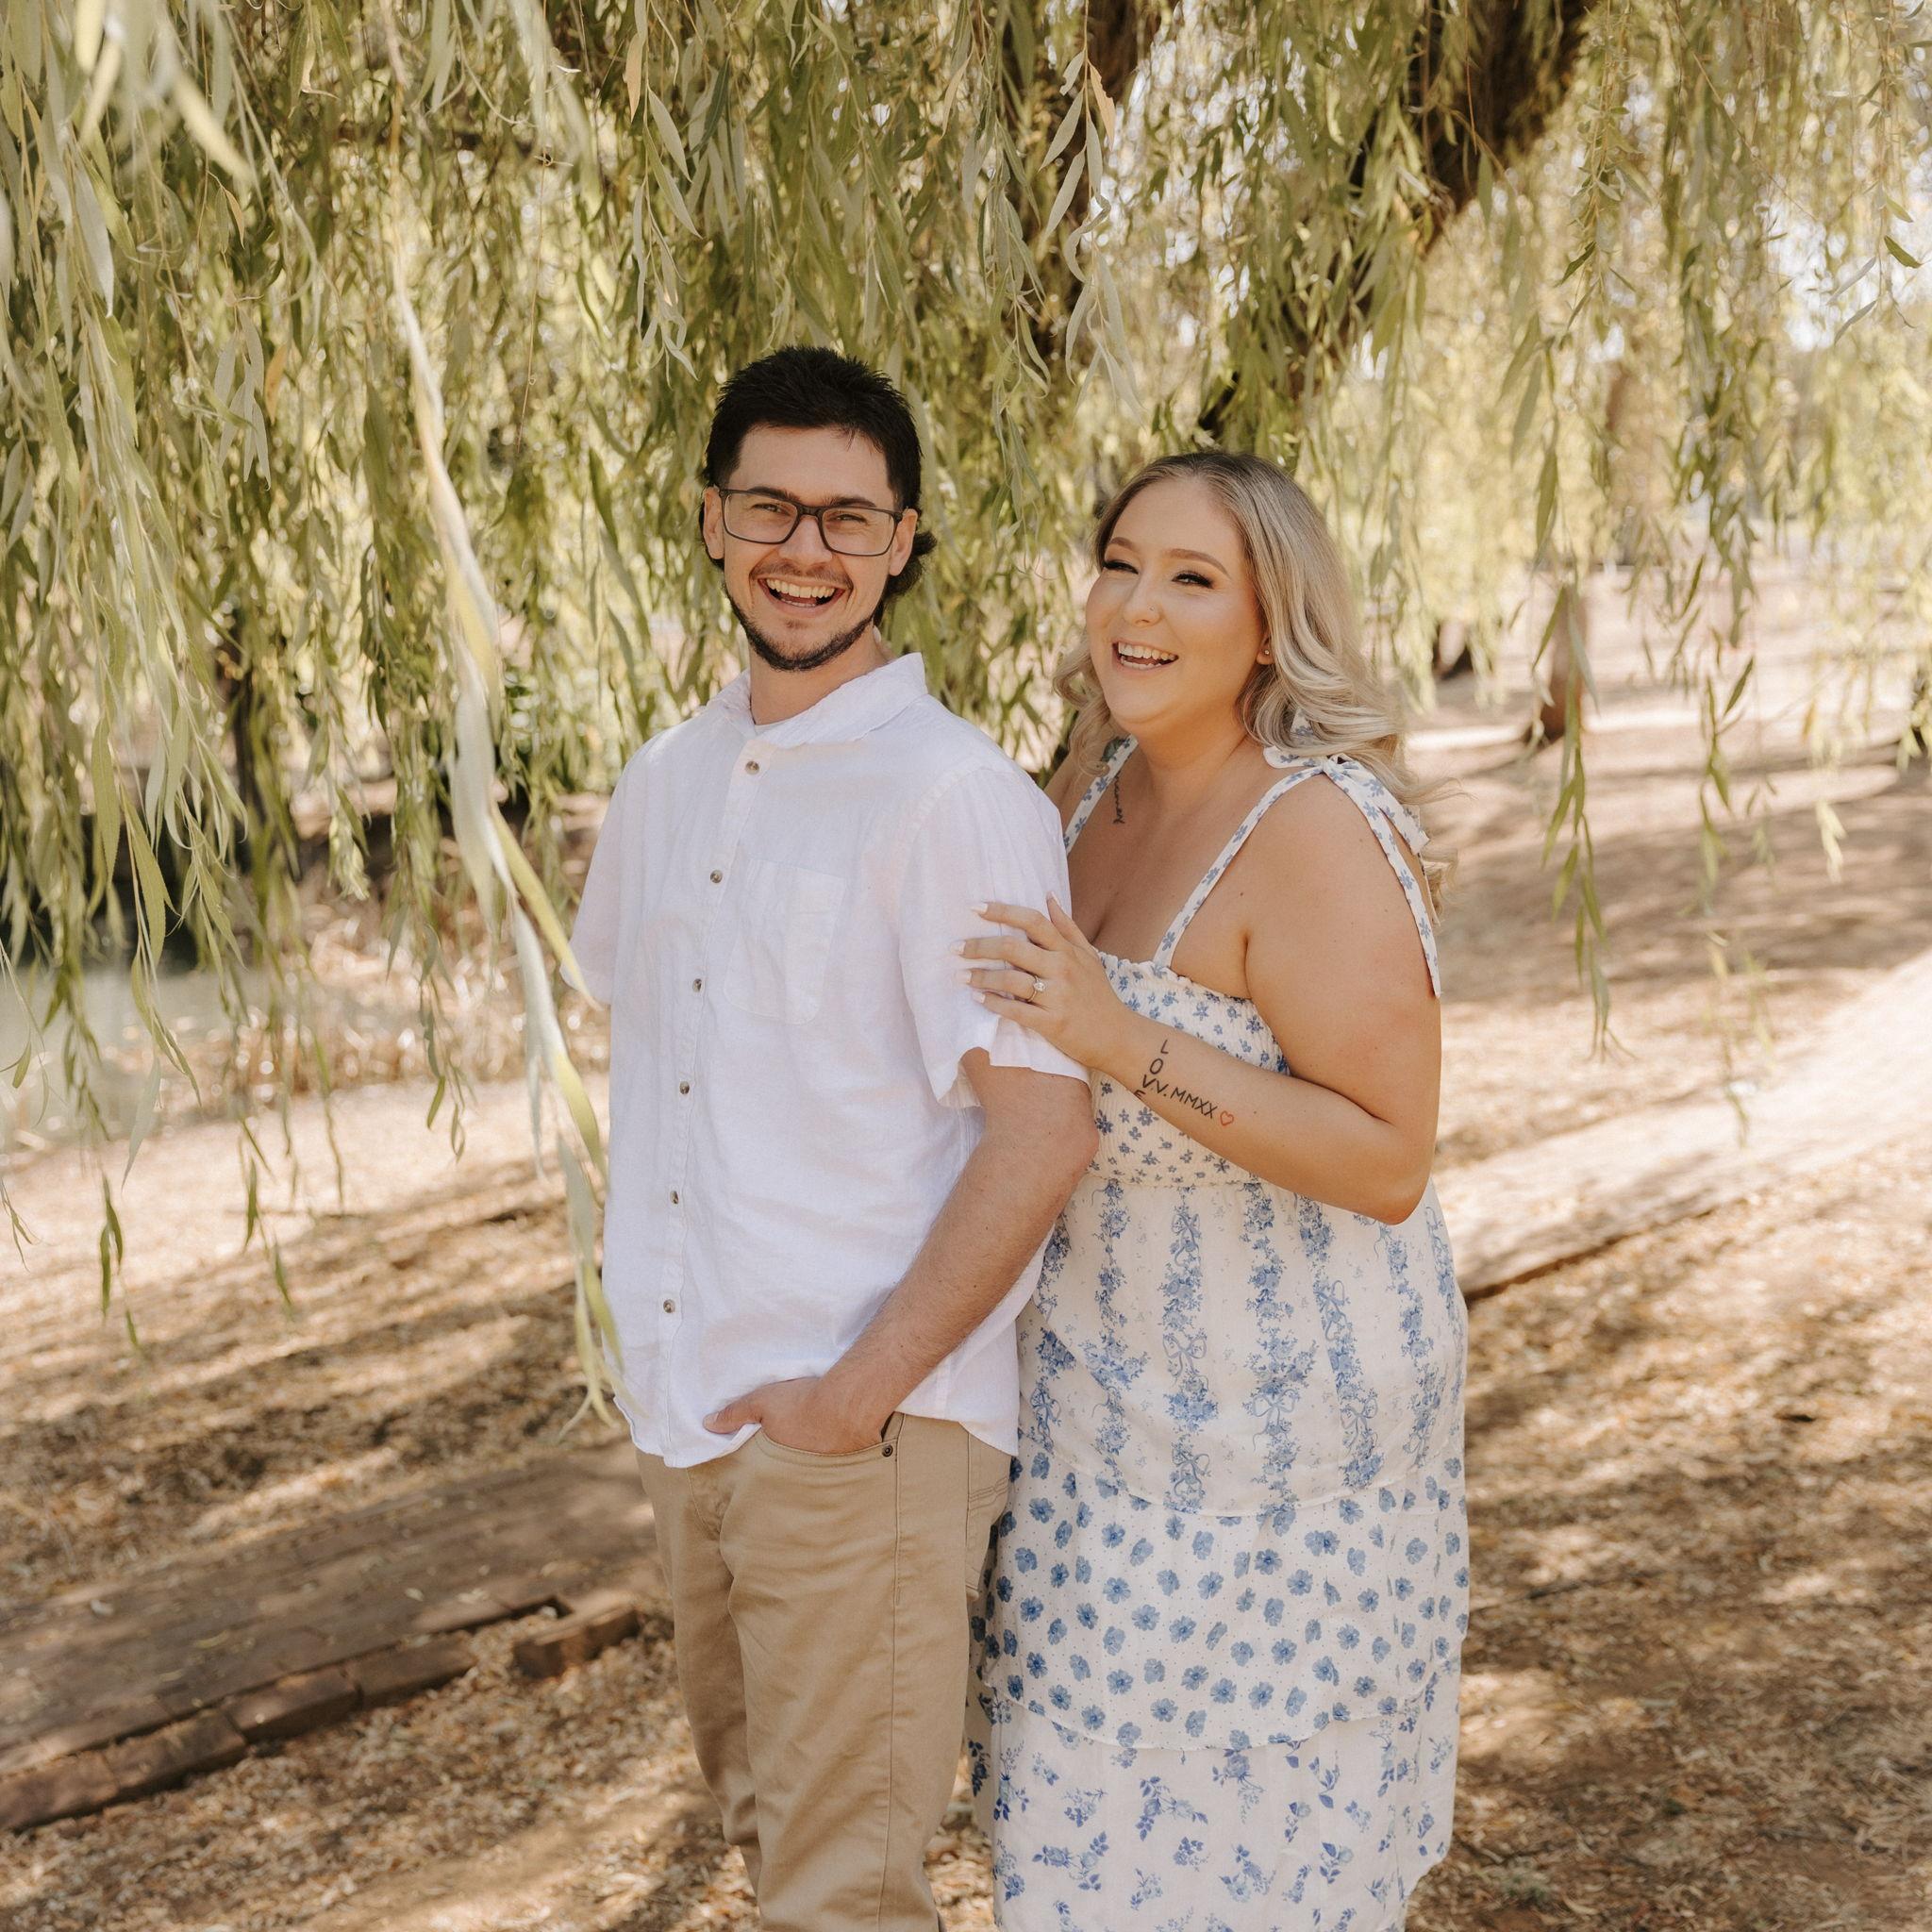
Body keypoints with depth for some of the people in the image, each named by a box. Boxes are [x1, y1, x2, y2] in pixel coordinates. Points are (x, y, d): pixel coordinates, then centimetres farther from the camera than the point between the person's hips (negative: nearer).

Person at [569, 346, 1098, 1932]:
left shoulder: (953, 796, -15)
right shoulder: (667, 783, 8)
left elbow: (1047, 1131, -20)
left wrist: (861, 1391, -19)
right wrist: (644, 1302, 12)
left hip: (867, 1430, -7)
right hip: (685, 1412, 7)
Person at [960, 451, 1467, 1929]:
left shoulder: (1315, 828, -24)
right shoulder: (1097, 787, 1)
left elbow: (1389, 1162, -25)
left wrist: (1126, 1044, -31)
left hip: (1279, 1402, -7)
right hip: (1114, 1373, 7)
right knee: (1118, 1787, 21)